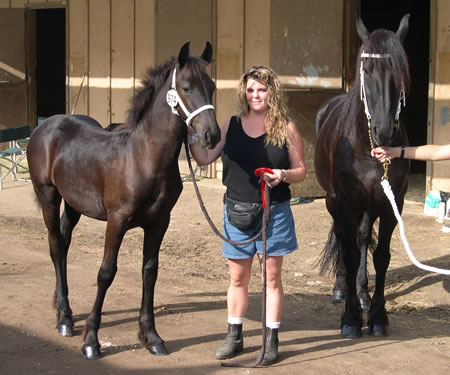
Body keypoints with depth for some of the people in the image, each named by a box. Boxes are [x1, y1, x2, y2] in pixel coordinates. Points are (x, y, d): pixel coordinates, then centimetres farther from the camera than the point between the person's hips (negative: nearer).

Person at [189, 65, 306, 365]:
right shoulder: (231, 126, 4)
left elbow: (301, 171, 0)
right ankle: (234, 337, 25)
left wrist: (284, 175, -20)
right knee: (238, 278, 11)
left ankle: (271, 340, 16)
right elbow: (205, 158, 2)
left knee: (272, 277, 6)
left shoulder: (286, 129, -2)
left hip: (274, 212, -2)